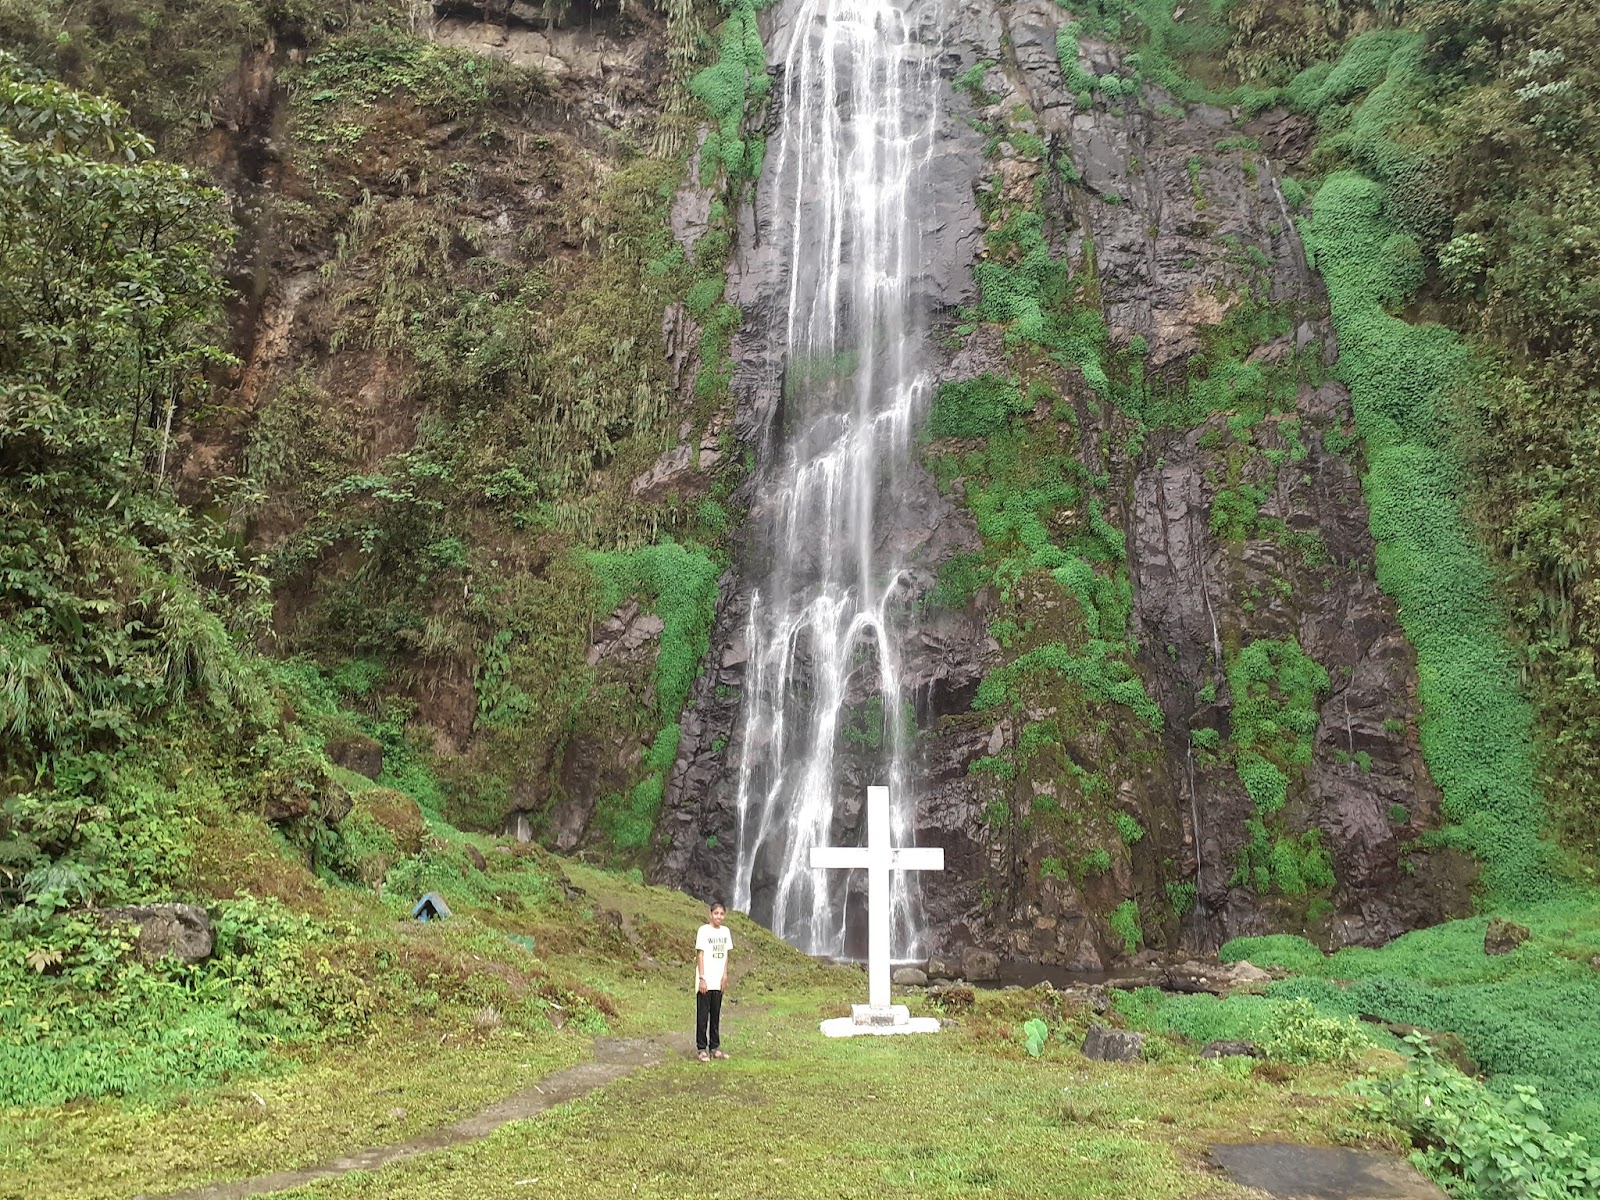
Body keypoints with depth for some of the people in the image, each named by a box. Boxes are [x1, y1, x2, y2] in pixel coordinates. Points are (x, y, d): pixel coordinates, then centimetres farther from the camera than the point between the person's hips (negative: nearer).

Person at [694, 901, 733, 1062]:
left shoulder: (725, 931, 8)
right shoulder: (704, 930, -8)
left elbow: (725, 955, 12)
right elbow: (700, 954, -9)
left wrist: (725, 975, 3)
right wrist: (702, 978, -12)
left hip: (718, 981, 5)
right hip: (705, 981, -5)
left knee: (716, 1014, 11)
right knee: (703, 1015, 1)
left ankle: (714, 1047, 19)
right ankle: (701, 1049, 7)